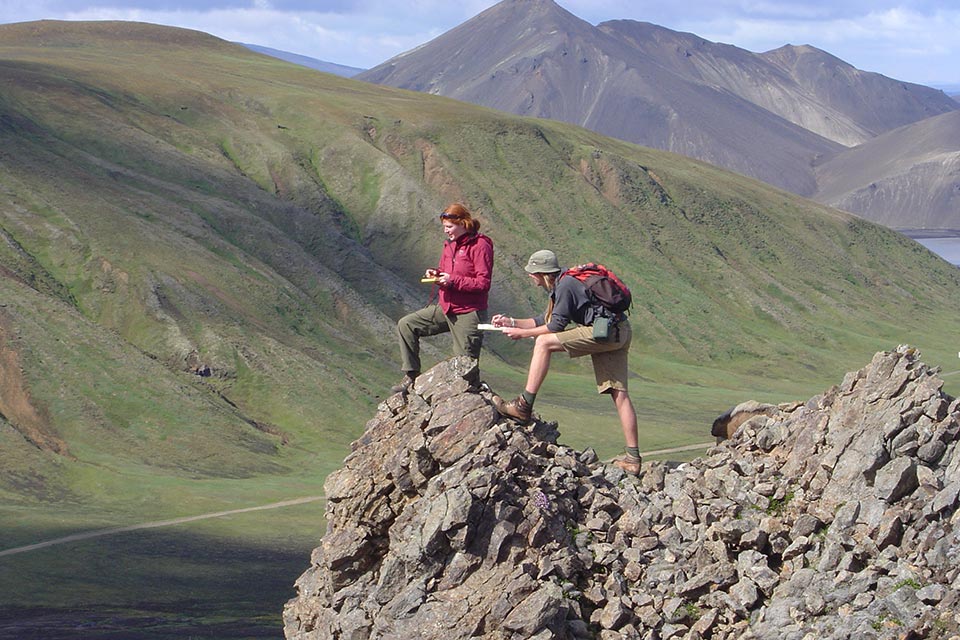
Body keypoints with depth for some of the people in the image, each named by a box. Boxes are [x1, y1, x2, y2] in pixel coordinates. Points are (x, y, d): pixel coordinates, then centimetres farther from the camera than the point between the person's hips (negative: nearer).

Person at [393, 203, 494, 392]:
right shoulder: (450, 244, 11)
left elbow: (483, 283, -18)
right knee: (406, 325, 3)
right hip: (446, 308, 8)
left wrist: (452, 280, -23)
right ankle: (411, 376, 8)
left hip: (468, 314, -8)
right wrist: (435, 274, -1)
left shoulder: (480, 246, -13)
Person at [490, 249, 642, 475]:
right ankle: (632, 458, 1)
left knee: (544, 343, -12)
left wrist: (523, 333, 2)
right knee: (618, 393, 5)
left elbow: (555, 326, -9)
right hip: (617, 333, 10)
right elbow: (546, 320, 26)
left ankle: (524, 406, -13)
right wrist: (512, 322, 22)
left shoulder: (566, 285, -11)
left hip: (605, 331, -10)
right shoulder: (562, 284, 20)